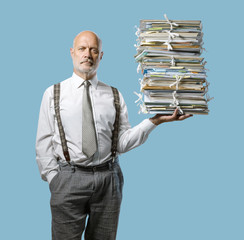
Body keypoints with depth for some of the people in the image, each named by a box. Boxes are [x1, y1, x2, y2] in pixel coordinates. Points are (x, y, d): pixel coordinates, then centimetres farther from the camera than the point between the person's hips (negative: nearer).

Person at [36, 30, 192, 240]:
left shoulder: (114, 96, 7)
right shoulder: (53, 94, 4)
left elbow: (122, 142, -1)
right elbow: (44, 143, 3)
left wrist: (154, 121, -10)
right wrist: (54, 179, -5)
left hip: (108, 178, 2)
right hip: (69, 178, -1)